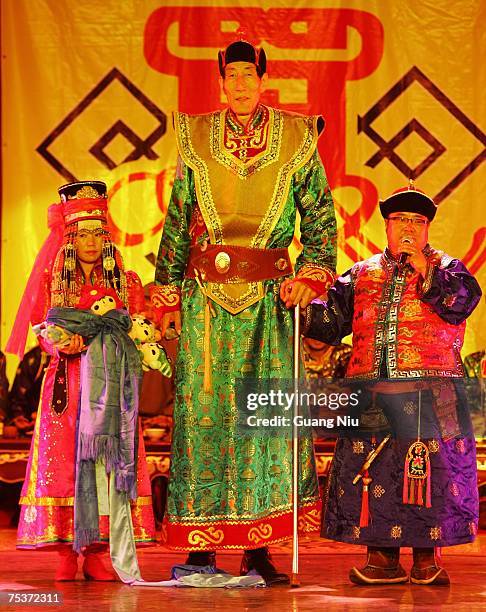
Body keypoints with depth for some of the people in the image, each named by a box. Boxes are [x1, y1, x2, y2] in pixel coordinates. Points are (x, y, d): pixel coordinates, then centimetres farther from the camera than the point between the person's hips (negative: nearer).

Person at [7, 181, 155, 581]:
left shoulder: (124, 282, 11)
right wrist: (61, 344, -14)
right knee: (63, 460, -6)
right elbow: (42, 330, 6)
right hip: (66, 382, -1)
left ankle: (96, 553, 0)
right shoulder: (53, 281, 8)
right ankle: (65, 552, -2)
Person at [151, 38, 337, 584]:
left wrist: (310, 275, -4)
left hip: (268, 294, 0)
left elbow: (321, 216, 9)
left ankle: (258, 549, 3)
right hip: (205, 294, 1)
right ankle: (200, 544, 6)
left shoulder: (296, 139, 4)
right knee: (201, 407, -2)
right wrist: (168, 295, 7)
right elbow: (176, 223, 10)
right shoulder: (195, 139, 7)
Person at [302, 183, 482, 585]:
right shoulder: (361, 275, 19)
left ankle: (428, 557, 5)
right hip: (372, 396, 3)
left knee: (431, 473, -5)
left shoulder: (446, 269, 13)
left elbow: (463, 300, -7)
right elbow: (331, 318, 10)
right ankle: (383, 557, 8)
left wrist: (426, 273, -13)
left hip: (431, 396, -2)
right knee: (371, 474, 0)